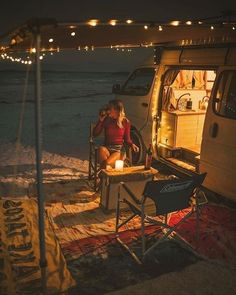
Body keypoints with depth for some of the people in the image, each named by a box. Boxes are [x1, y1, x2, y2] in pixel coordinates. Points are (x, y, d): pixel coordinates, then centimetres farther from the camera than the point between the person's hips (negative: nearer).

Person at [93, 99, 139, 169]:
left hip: (119, 150, -2)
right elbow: (95, 134, 1)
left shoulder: (125, 122, -2)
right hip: (107, 148, 2)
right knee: (101, 149, -35)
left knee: (107, 163, -32)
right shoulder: (106, 120, 0)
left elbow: (127, 139, 7)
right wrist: (100, 120, -8)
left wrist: (132, 144, -14)